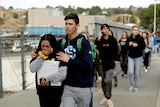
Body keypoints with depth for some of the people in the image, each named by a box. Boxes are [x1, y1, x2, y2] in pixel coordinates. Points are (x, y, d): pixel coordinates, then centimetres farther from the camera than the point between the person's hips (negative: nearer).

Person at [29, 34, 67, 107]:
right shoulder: (38, 54, 2)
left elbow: (62, 74, -21)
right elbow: (32, 69, -7)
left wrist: (47, 79, -13)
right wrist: (41, 57, -18)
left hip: (55, 91, -4)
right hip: (42, 90, 5)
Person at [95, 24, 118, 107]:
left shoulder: (113, 40, -2)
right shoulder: (99, 39, 1)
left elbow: (115, 50, 2)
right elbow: (96, 48, -15)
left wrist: (114, 59, -2)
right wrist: (99, 39, -21)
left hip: (110, 63, -2)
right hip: (101, 63, 3)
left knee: (108, 81, -15)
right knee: (103, 81, 10)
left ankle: (108, 99, -6)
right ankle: (105, 96, 24)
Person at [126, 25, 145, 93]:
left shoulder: (140, 38, -7)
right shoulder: (129, 39, -1)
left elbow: (143, 47, -8)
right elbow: (126, 48, 4)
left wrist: (137, 45, -22)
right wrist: (129, 45, -16)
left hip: (138, 57, -1)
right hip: (130, 57, 1)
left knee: (137, 73, 4)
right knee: (130, 72, -9)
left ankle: (136, 87, 20)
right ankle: (132, 85, 13)